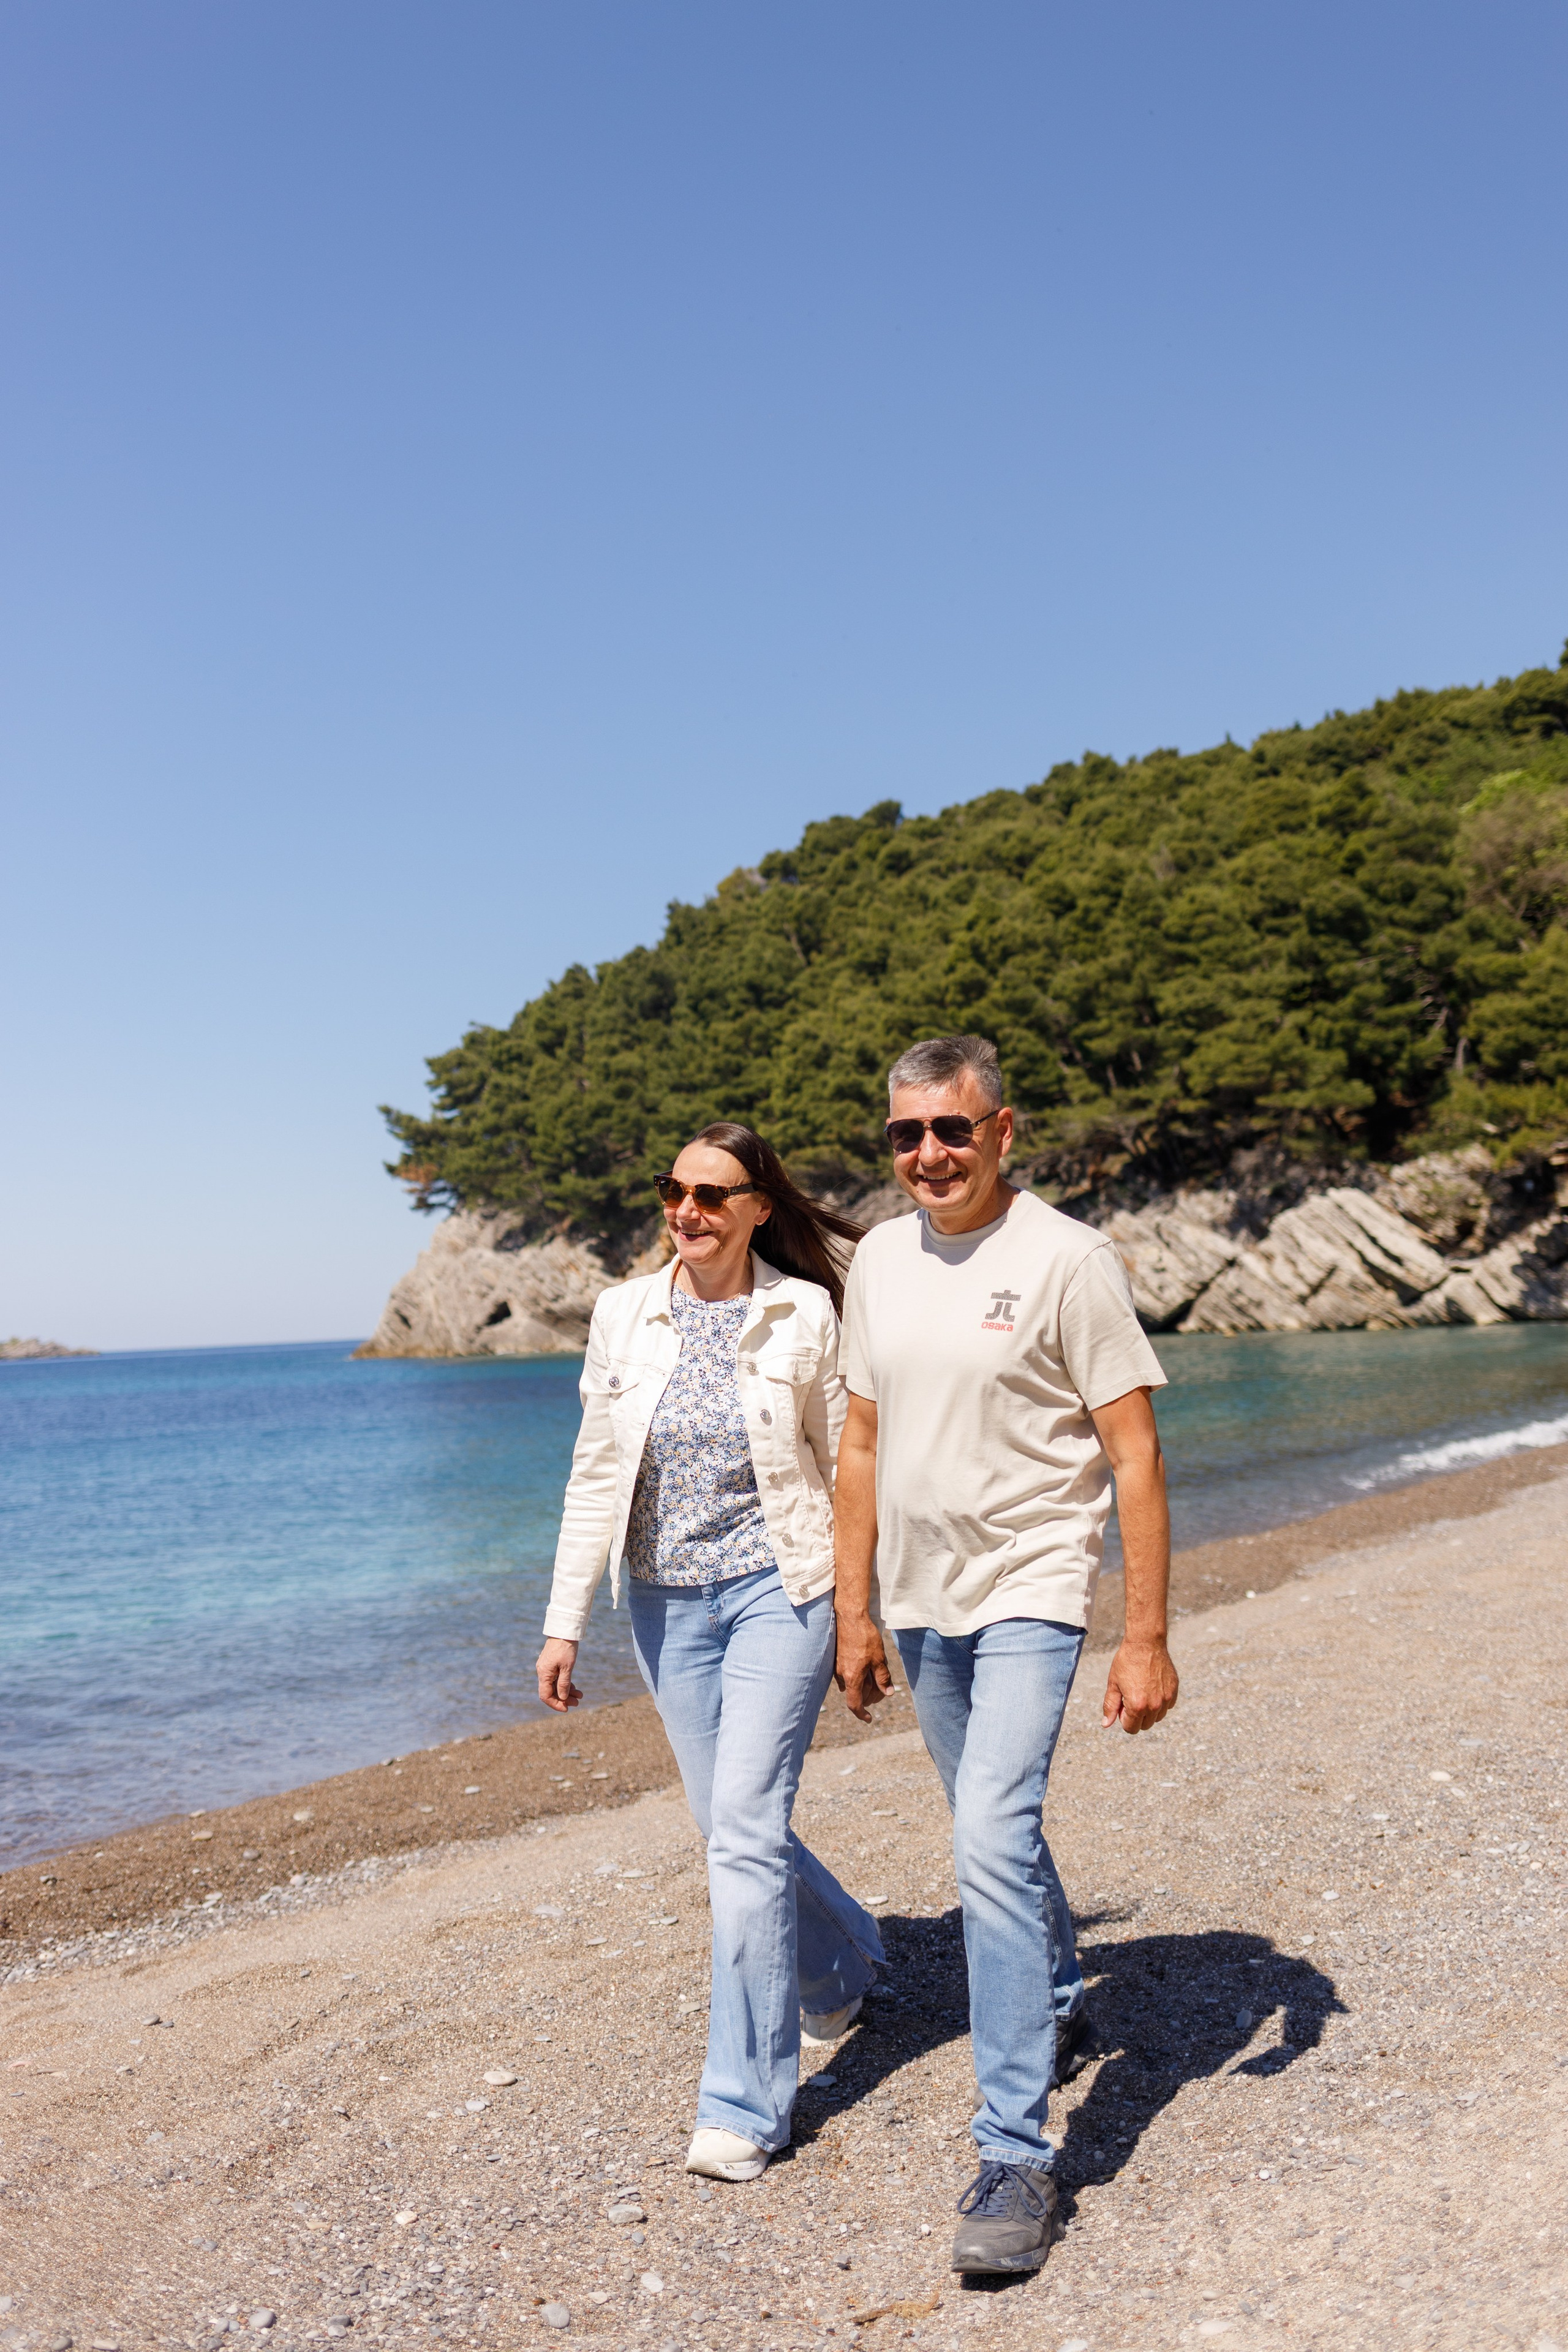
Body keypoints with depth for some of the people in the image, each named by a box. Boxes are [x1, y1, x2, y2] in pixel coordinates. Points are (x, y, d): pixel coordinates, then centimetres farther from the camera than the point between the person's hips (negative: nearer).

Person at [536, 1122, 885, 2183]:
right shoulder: (624, 1315, -1)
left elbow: (847, 1464, 0)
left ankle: (745, 2104, 5)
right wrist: (565, 1619, 2)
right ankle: (843, 1962, 44)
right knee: (733, 1824, 14)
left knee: (745, 1830, -9)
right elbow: (595, 1475, 4)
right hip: (667, 1603, 4)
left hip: (778, 1589, -4)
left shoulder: (805, 1316, -8)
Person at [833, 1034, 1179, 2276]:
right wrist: (855, 1612, 11)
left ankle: (1016, 2158, -5)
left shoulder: (1068, 1259, -13)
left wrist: (1147, 1638, -15)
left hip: (1028, 1594, -6)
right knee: (998, 1830, 20)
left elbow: (1136, 1455, -13)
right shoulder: (879, 1260, 5)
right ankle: (1064, 2009, 45)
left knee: (992, 1842, -17)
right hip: (921, 1603, 6)